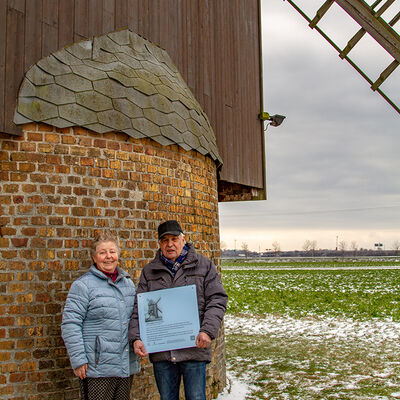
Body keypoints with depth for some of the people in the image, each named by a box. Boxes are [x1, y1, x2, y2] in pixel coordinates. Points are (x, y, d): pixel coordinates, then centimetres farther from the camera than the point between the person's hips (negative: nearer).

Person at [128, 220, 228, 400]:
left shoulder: (204, 265, 6)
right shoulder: (149, 271, 12)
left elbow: (217, 300, -1)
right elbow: (139, 307, 7)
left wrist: (208, 331, -15)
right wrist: (136, 337, -8)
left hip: (193, 348, -2)